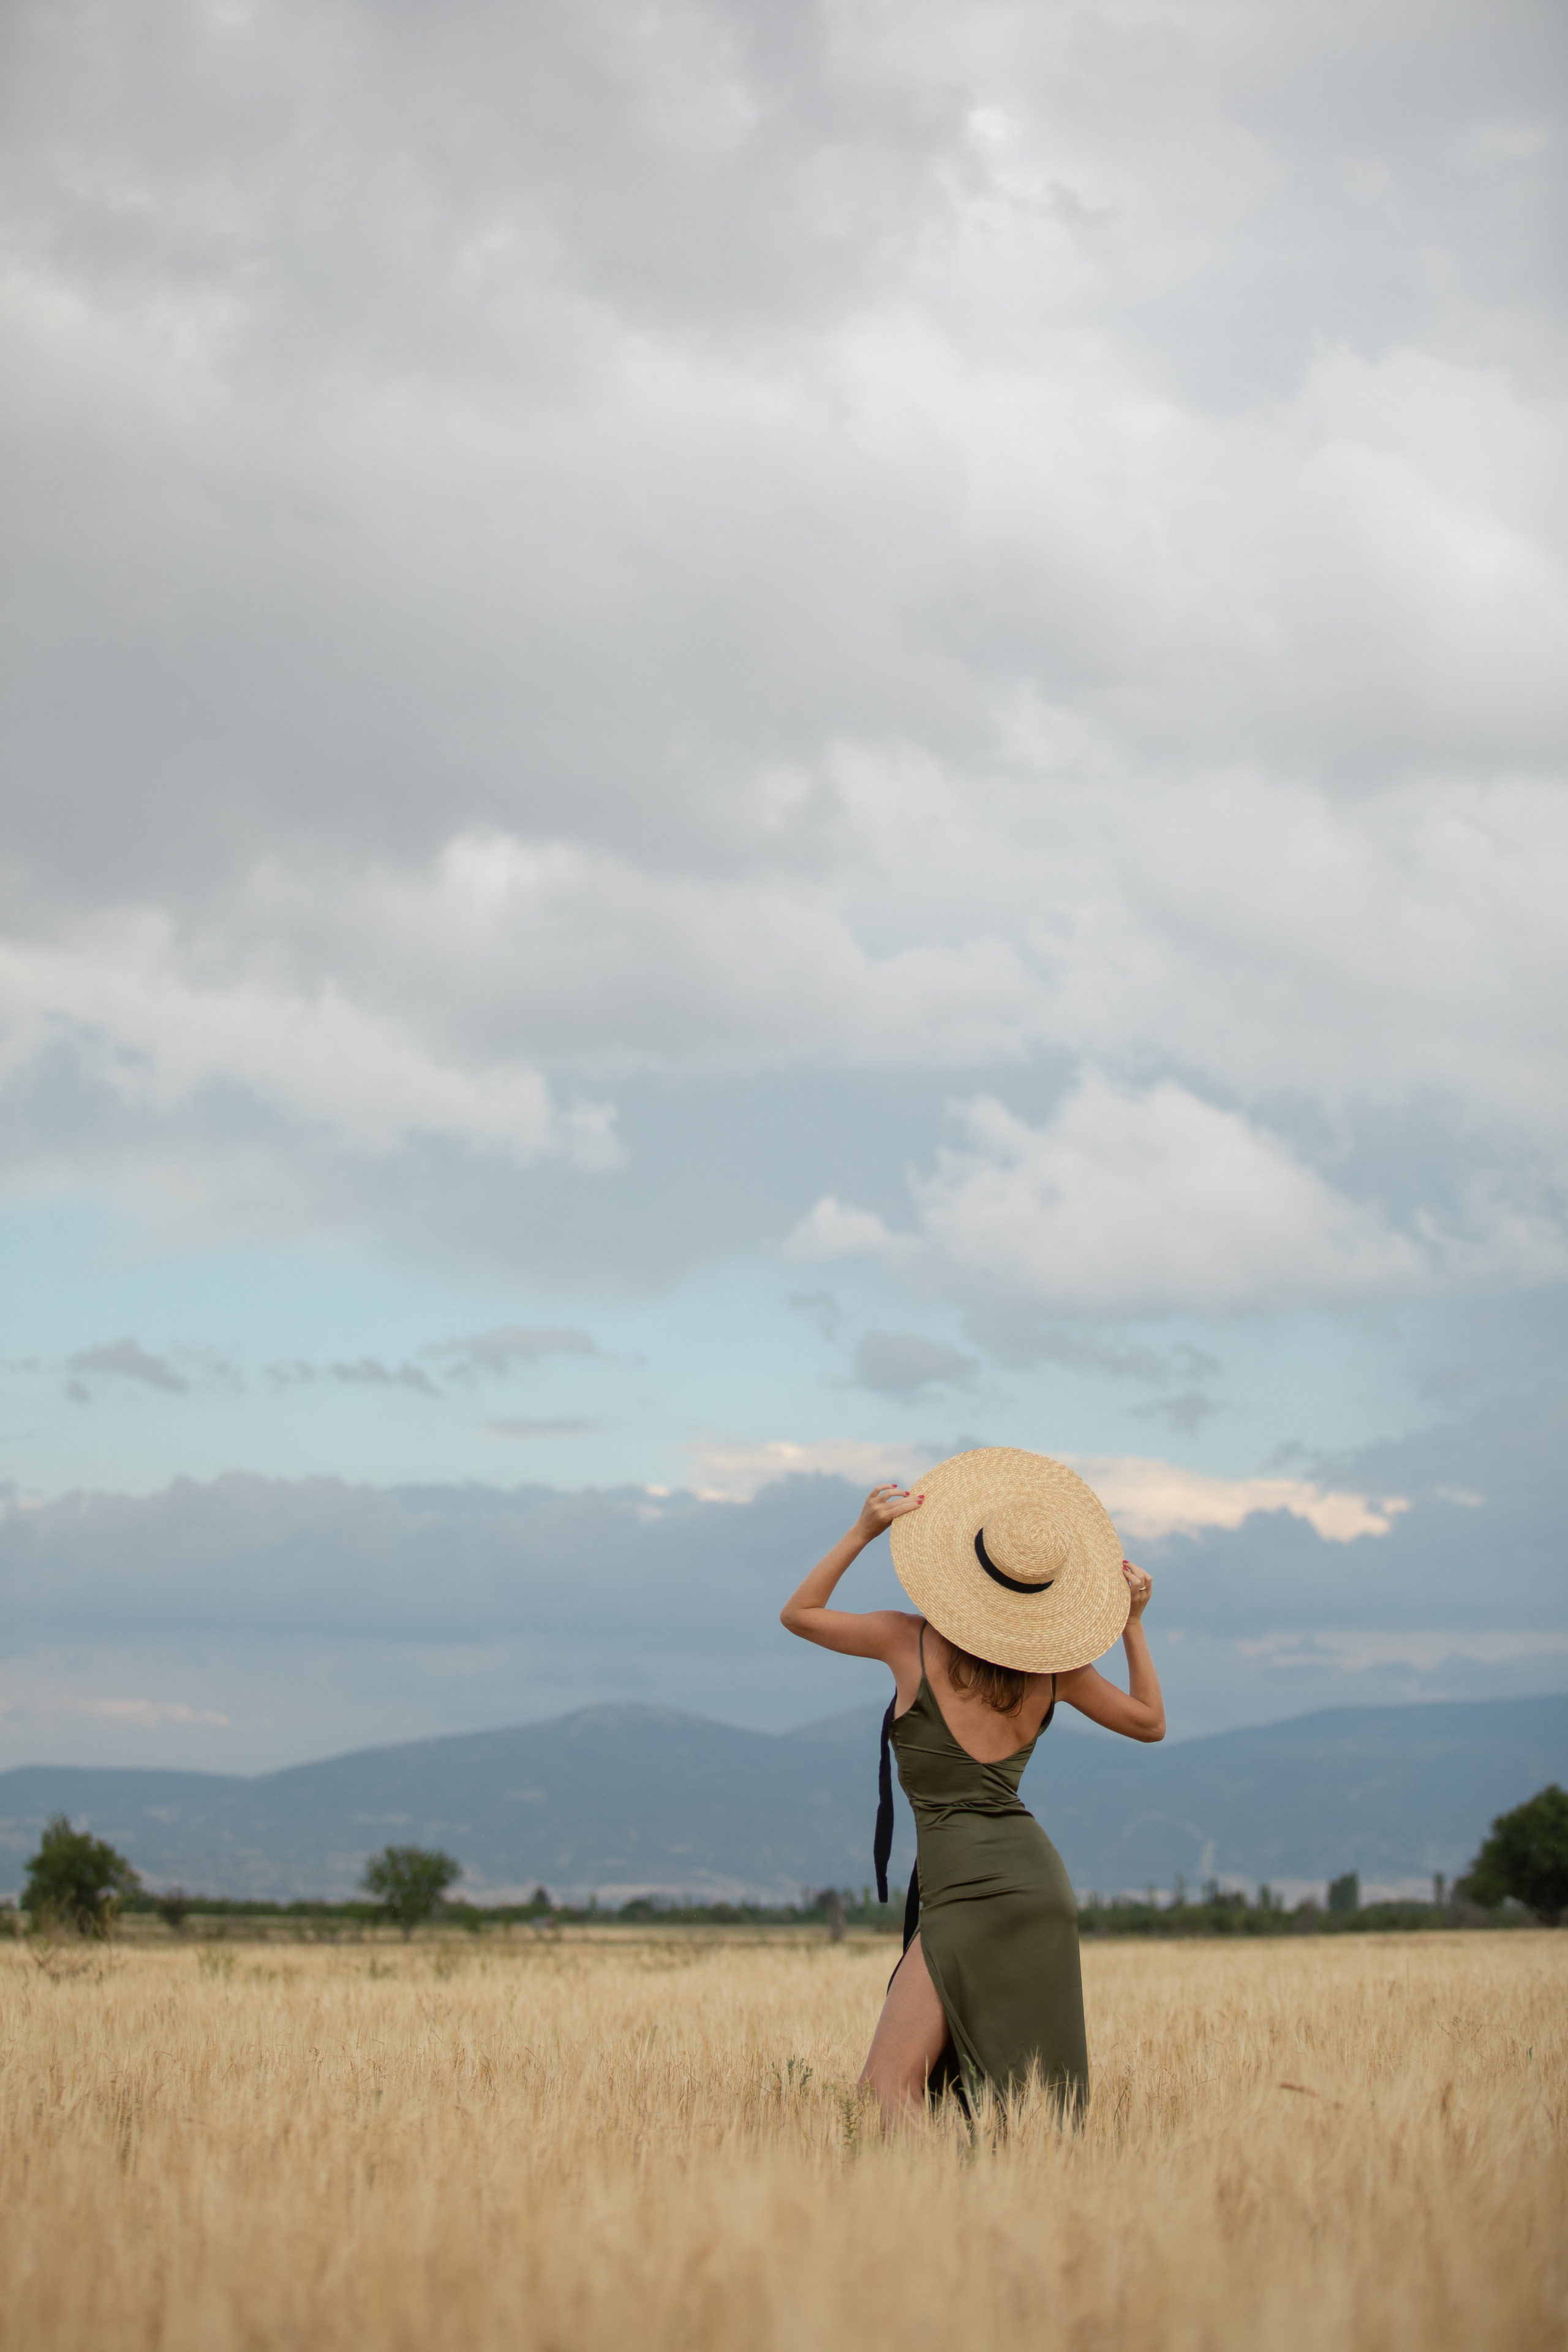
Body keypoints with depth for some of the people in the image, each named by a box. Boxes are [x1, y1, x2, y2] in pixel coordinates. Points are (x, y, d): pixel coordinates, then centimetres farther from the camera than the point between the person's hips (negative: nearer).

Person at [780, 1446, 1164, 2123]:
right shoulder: (1054, 1663, 7)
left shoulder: (914, 1641, -3)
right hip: (1042, 1885, 6)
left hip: (972, 1888, -6)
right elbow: (1150, 1722, 23)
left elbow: (798, 1613, 12)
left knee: (888, 2085, -13)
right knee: (1036, 2098, 14)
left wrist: (862, 1532, 9)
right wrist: (1132, 1622, 24)